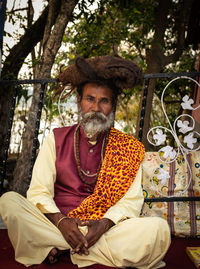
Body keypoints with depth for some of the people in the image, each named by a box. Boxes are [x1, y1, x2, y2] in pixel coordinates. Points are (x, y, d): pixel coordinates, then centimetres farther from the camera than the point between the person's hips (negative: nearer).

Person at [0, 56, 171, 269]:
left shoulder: (128, 148, 7)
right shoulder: (55, 140, 8)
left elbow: (132, 199, 0)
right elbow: (38, 192, 1)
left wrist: (104, 224, -19)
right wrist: (60, 221, -18)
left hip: (108, 228, 0)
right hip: (56, 224, 0)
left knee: (158, 229, -28)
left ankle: (58, 248, -18)